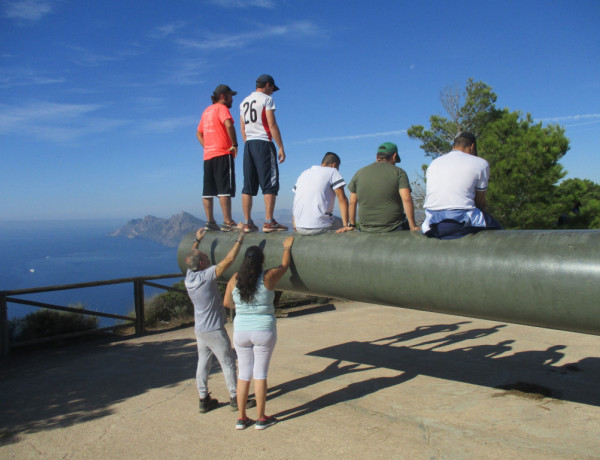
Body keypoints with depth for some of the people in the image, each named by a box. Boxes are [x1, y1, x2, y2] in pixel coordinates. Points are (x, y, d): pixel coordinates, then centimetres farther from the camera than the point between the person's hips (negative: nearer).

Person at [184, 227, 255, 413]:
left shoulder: (189, 276, -3)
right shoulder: (206, 276, -24)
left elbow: (191, 258, 18)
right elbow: (229, 260, -27)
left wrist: (197, 240, 27)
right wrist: (240, 239, -22)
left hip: (200, 329, 8)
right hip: (214, 331, -7)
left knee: (203, 363, 14)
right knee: (228, 363, 5)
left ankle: (204, 399, 21)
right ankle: (235, 398, 15)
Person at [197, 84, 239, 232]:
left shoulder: (207, 111, 22)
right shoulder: (221, 108, -3)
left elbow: (199, 133, 27)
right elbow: (229, 124, -22)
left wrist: (206, 147, 16)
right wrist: (234, 144, -14)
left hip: (208, 155, 8)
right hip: (223, 154, -8)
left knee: (208, 191, 6)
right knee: (225, 189, -10)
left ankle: (210, 222, 8)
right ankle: (228, 222, -13)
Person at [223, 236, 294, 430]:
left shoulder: (235, 279, -4)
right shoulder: (268, 277, -12)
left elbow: (227, 302, 8)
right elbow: (284, 265, 7)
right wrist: (287, 247, 22)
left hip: (240, 332, 3)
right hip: (264, 332, -3)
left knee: (243, 374, 13)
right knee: (260, 374, 6)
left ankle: (242, 418, 20)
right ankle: (261, 419, 16)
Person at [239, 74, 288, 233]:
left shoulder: (244, 102, 19)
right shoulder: (266, 99, -2)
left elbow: (243, 129, 17)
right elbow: (272, 125, -10)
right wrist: (281, 147, -9)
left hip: (248, 144, 7)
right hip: (263, 143, -7)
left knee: (248, 185, 5)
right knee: (270, 184, -7)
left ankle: (247, 223, 4)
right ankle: (269, 222, -12)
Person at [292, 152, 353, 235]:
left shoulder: (304, 173, 18)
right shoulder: (332, 171, 1)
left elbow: (296, 202, 19)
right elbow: (342, 199, -6)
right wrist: (346, 225, -8)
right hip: (319, 227, -7)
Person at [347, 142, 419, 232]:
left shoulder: (359, 173, 9)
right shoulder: (398, 172, 0)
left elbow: (352, 202, 10)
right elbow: (406, 199, -13)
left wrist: (352, 225, 19)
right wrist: (412, 226, -9)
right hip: (395, 228, -4)